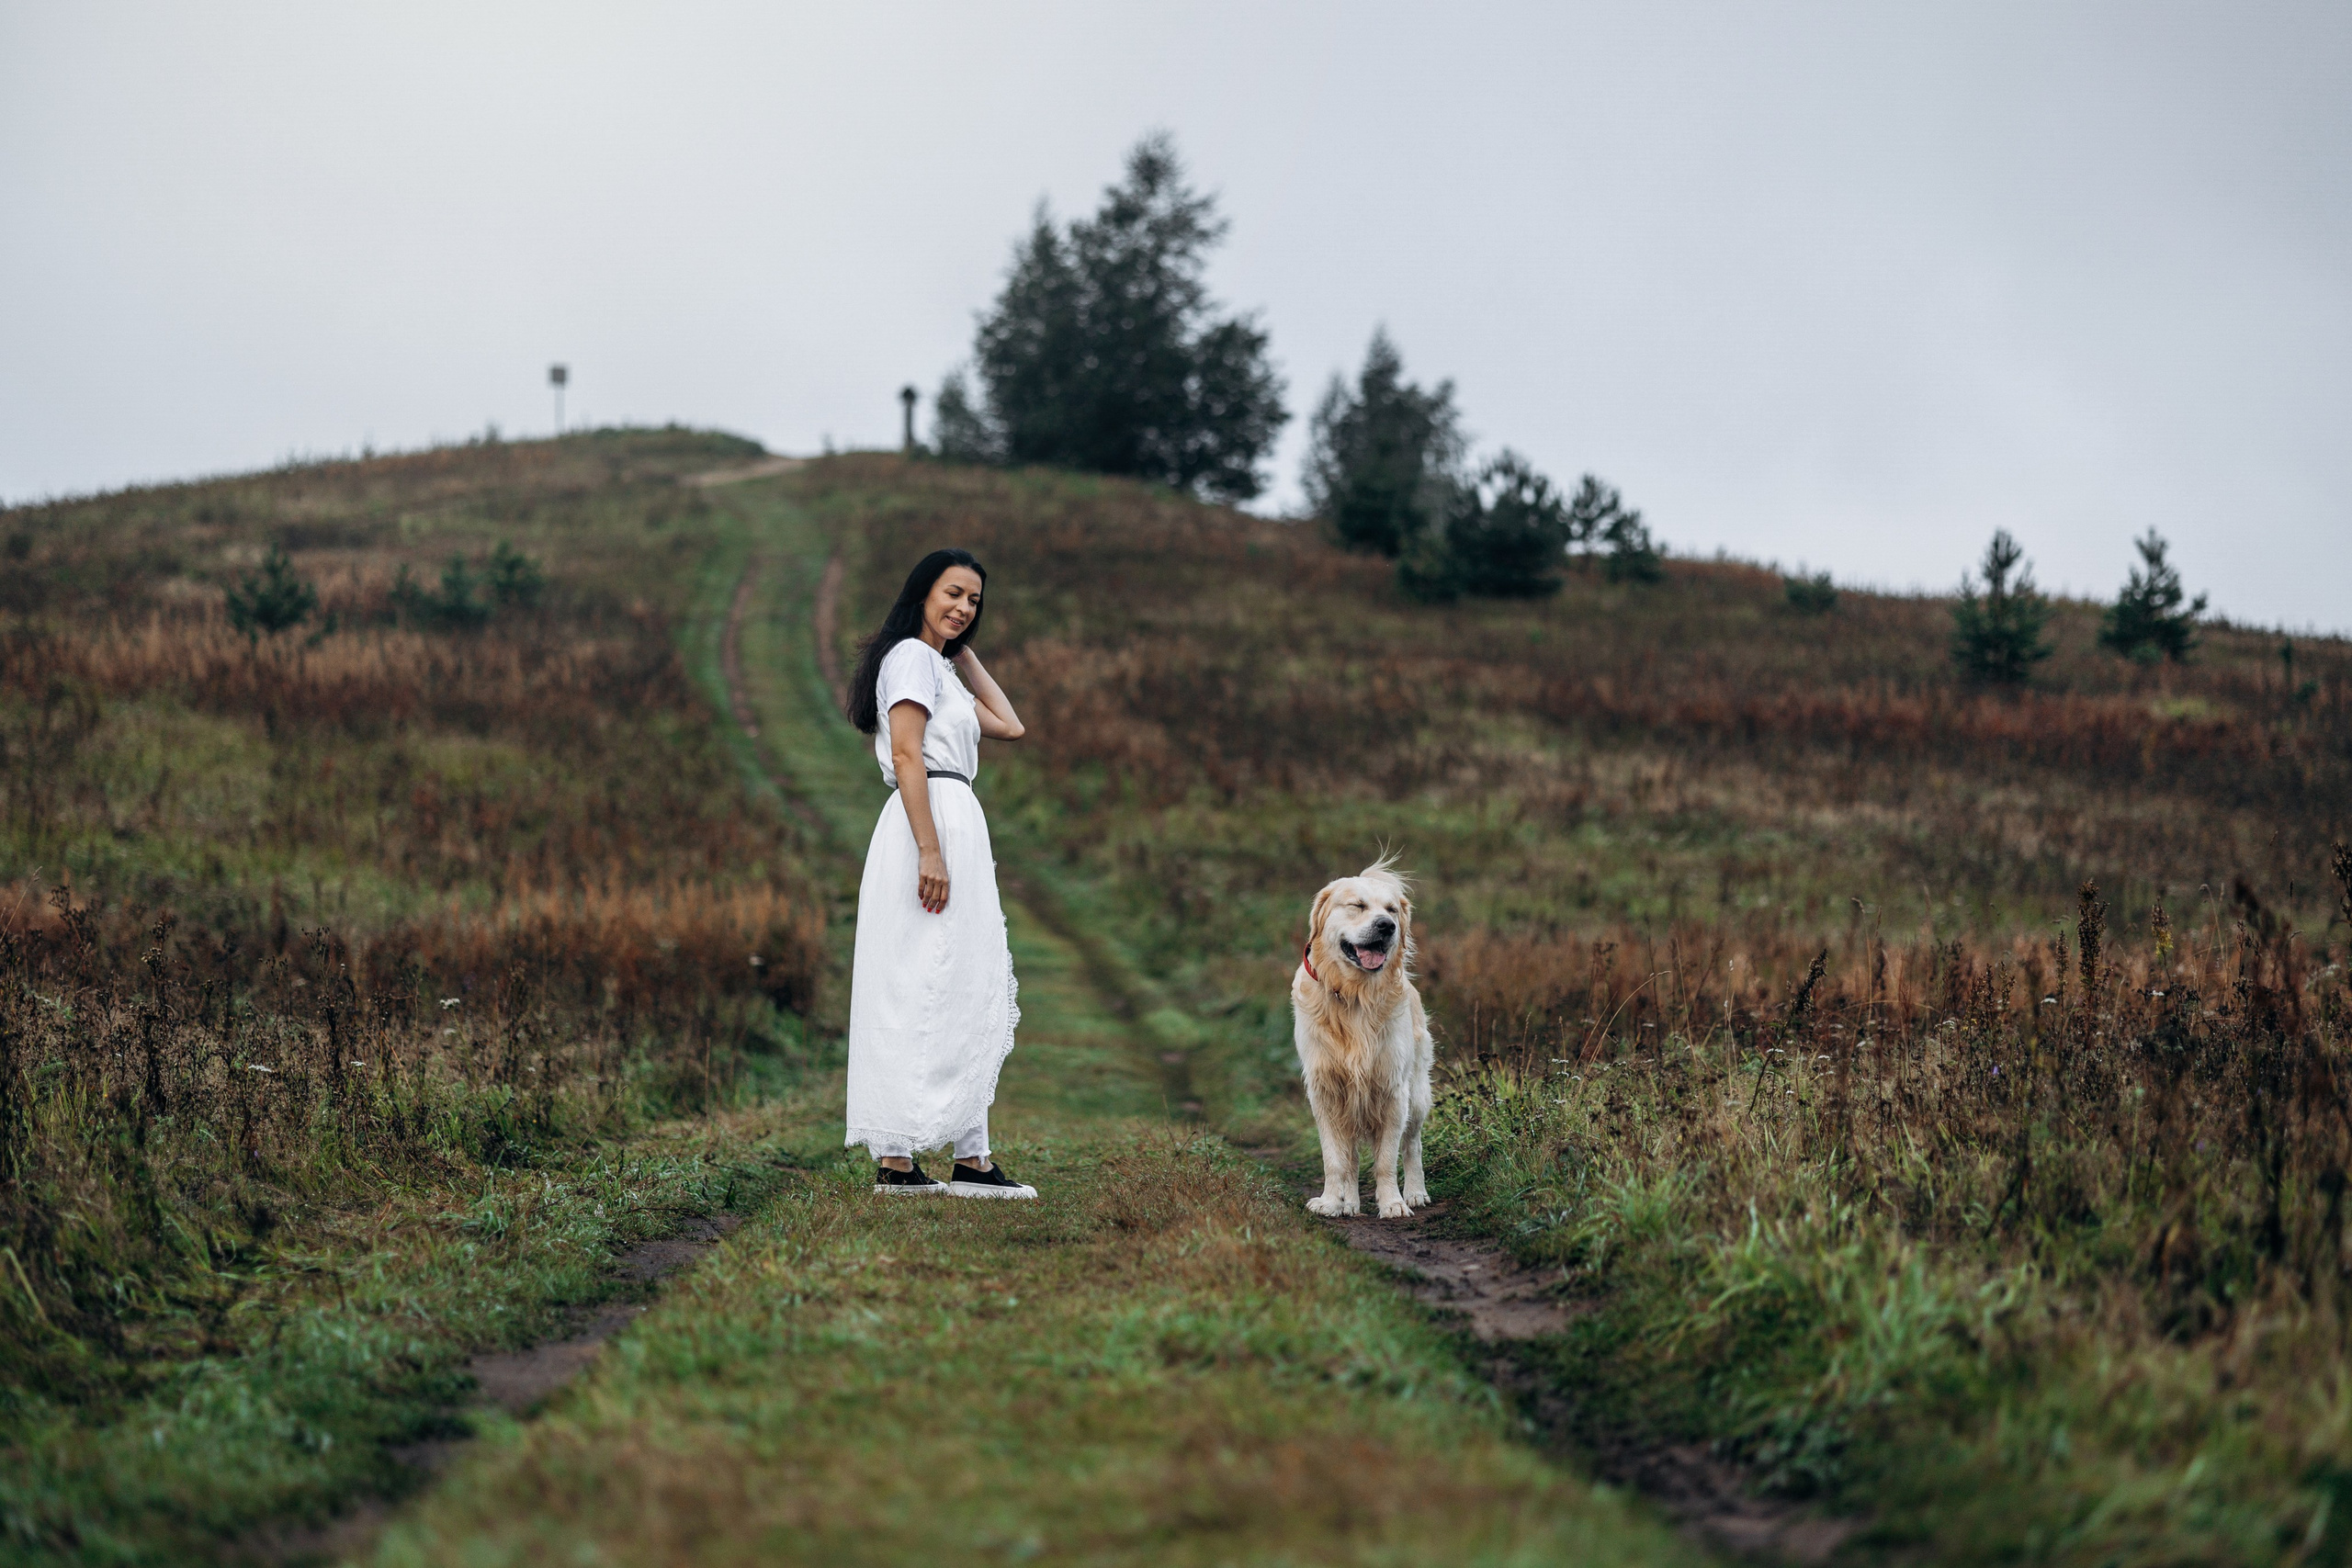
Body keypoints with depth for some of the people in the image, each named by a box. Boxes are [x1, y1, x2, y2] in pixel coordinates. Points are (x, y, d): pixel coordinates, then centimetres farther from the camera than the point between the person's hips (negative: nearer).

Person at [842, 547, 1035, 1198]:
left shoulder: (939, 665, 24)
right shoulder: (911, 655, -6)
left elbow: (1010, 726, 25)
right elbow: (905, 755, -16)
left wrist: (965, 652, 24)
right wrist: (930, 850, -24)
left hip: (950, 825, 10)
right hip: (936, 819, -10)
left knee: (913, 996, 6)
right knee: (948, 991, -10)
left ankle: (895, 1161, 6)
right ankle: (970, 1158, -10)